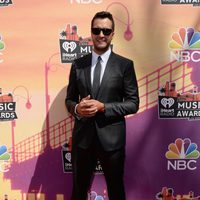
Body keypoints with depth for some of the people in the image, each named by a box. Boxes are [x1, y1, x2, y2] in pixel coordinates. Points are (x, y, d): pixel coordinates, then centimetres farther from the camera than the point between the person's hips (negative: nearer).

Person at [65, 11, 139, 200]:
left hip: (111, 138, -2)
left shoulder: (125, 65, -4)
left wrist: (103, 107, -18)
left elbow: (133, 103, -6)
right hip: (82, 137, 2)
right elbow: (69, 99, 9)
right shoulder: (77, 64, 4)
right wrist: (77, 108, -14)